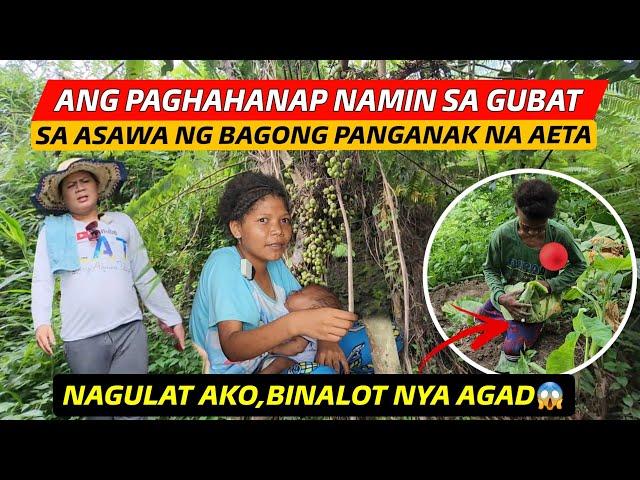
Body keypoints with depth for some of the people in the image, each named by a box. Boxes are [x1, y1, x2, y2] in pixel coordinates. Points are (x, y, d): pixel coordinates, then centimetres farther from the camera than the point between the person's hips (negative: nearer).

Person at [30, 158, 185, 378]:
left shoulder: (122, 222, 13)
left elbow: (145, 276, 16)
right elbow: (42, 281, 4)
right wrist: (41, 322, -14)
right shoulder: (53, 229, 9)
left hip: (130, 329, 1)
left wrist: (171, 317, 14)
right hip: (82, 337, -1)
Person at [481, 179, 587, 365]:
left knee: (512, 350, -10)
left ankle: (534, 324, 15)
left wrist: (551, 284, -24)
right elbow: (490, 269, -9)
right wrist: (500, 296, -28)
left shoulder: (560, 235, -27)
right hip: (509, 294, 3)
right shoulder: (502, 234, -25)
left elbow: (579, 265, -8)